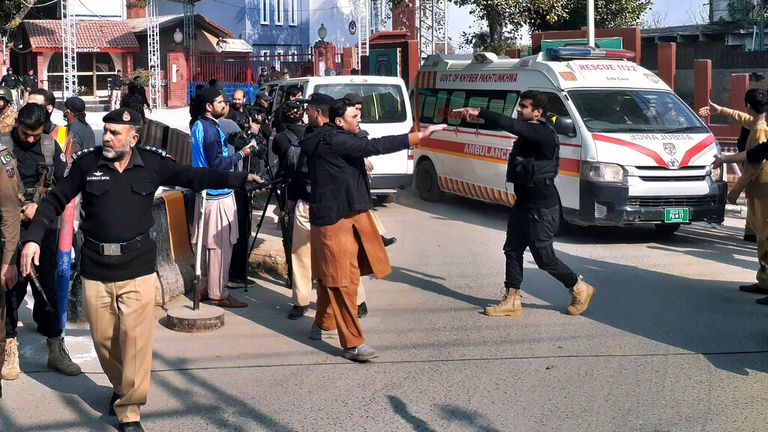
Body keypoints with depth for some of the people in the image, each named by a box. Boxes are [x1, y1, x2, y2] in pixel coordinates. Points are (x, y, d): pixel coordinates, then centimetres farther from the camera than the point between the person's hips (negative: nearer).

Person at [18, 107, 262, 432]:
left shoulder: (152, 163, -1)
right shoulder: (87, 163, -1)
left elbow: (195, 177, 2)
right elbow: (55, 201, 3)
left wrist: (240, 179, -7)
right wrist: (33, 238, -9)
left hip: (138, 268, -1)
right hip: (95, 269, 1)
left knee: (136, 340, -5)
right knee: (103, 339, 11)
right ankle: (120, 386, 38)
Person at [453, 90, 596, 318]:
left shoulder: (543, 133, -21)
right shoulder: (528, 133, 10)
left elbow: (512, 125, -34)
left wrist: (479, 113, -39)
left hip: (542, 207, -10)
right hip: (524, 203, 10)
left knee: (544, 257, -2)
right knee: (513, 249, 7)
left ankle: (580, 289, 19)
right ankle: (512, 301, 12)